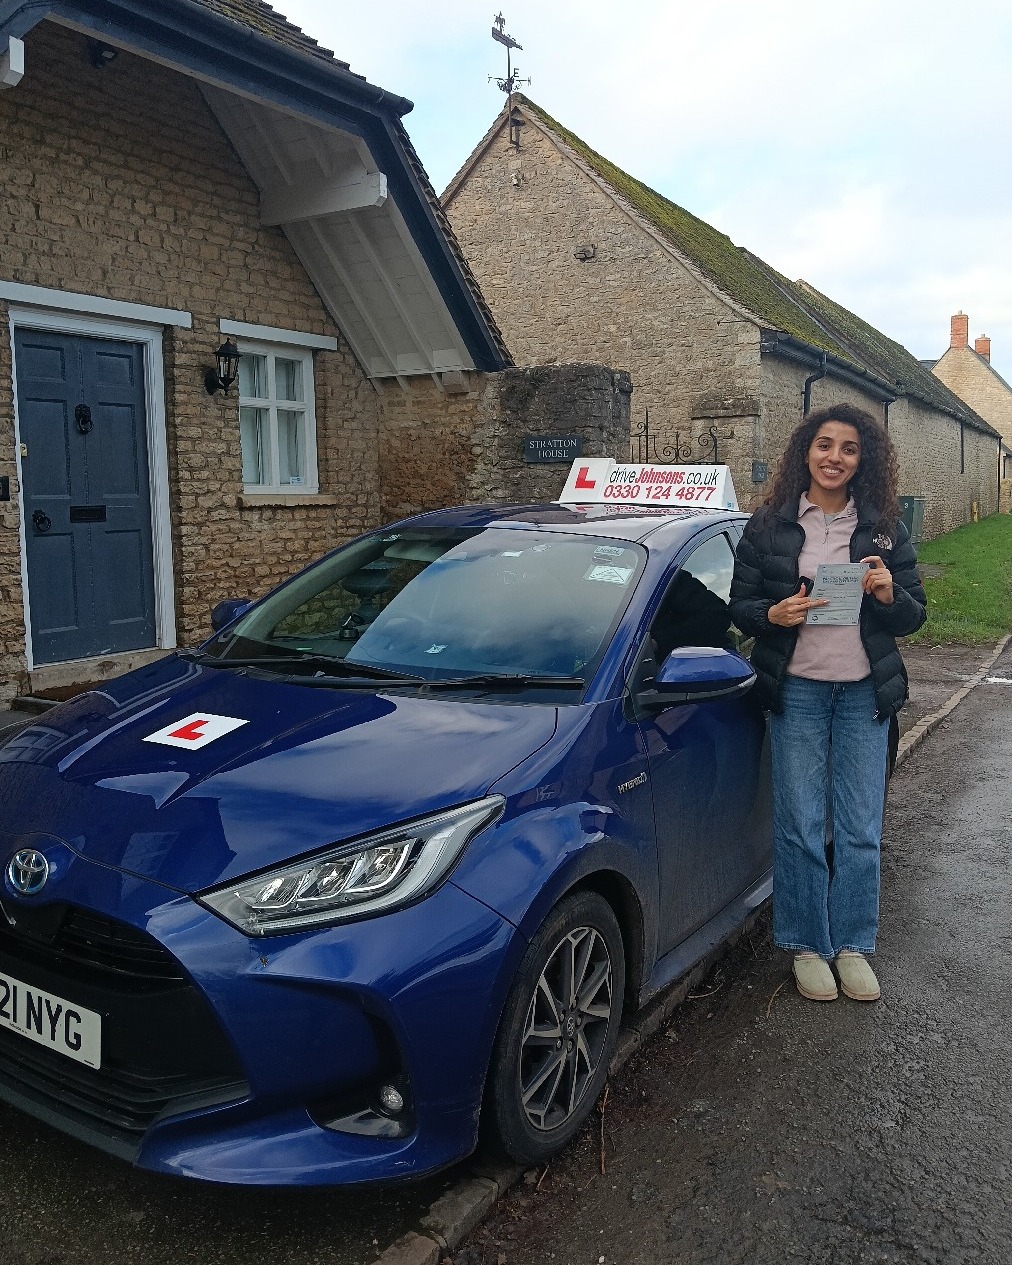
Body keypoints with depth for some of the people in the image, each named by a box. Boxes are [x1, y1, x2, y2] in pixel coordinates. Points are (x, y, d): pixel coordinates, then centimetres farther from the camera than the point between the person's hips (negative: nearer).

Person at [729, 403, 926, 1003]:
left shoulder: (885, 527, 5)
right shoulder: (769, 525, 0)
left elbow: (915, 616, 7)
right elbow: (740, 605, 2)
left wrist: (889, 595, -15)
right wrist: (774, 615, -19)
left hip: (865, 693, 2)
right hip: (797, 690, -1)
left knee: (861, 830, 7)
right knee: (801, 827, 4)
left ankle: (853, 946, 25)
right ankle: (808, 946, 21)